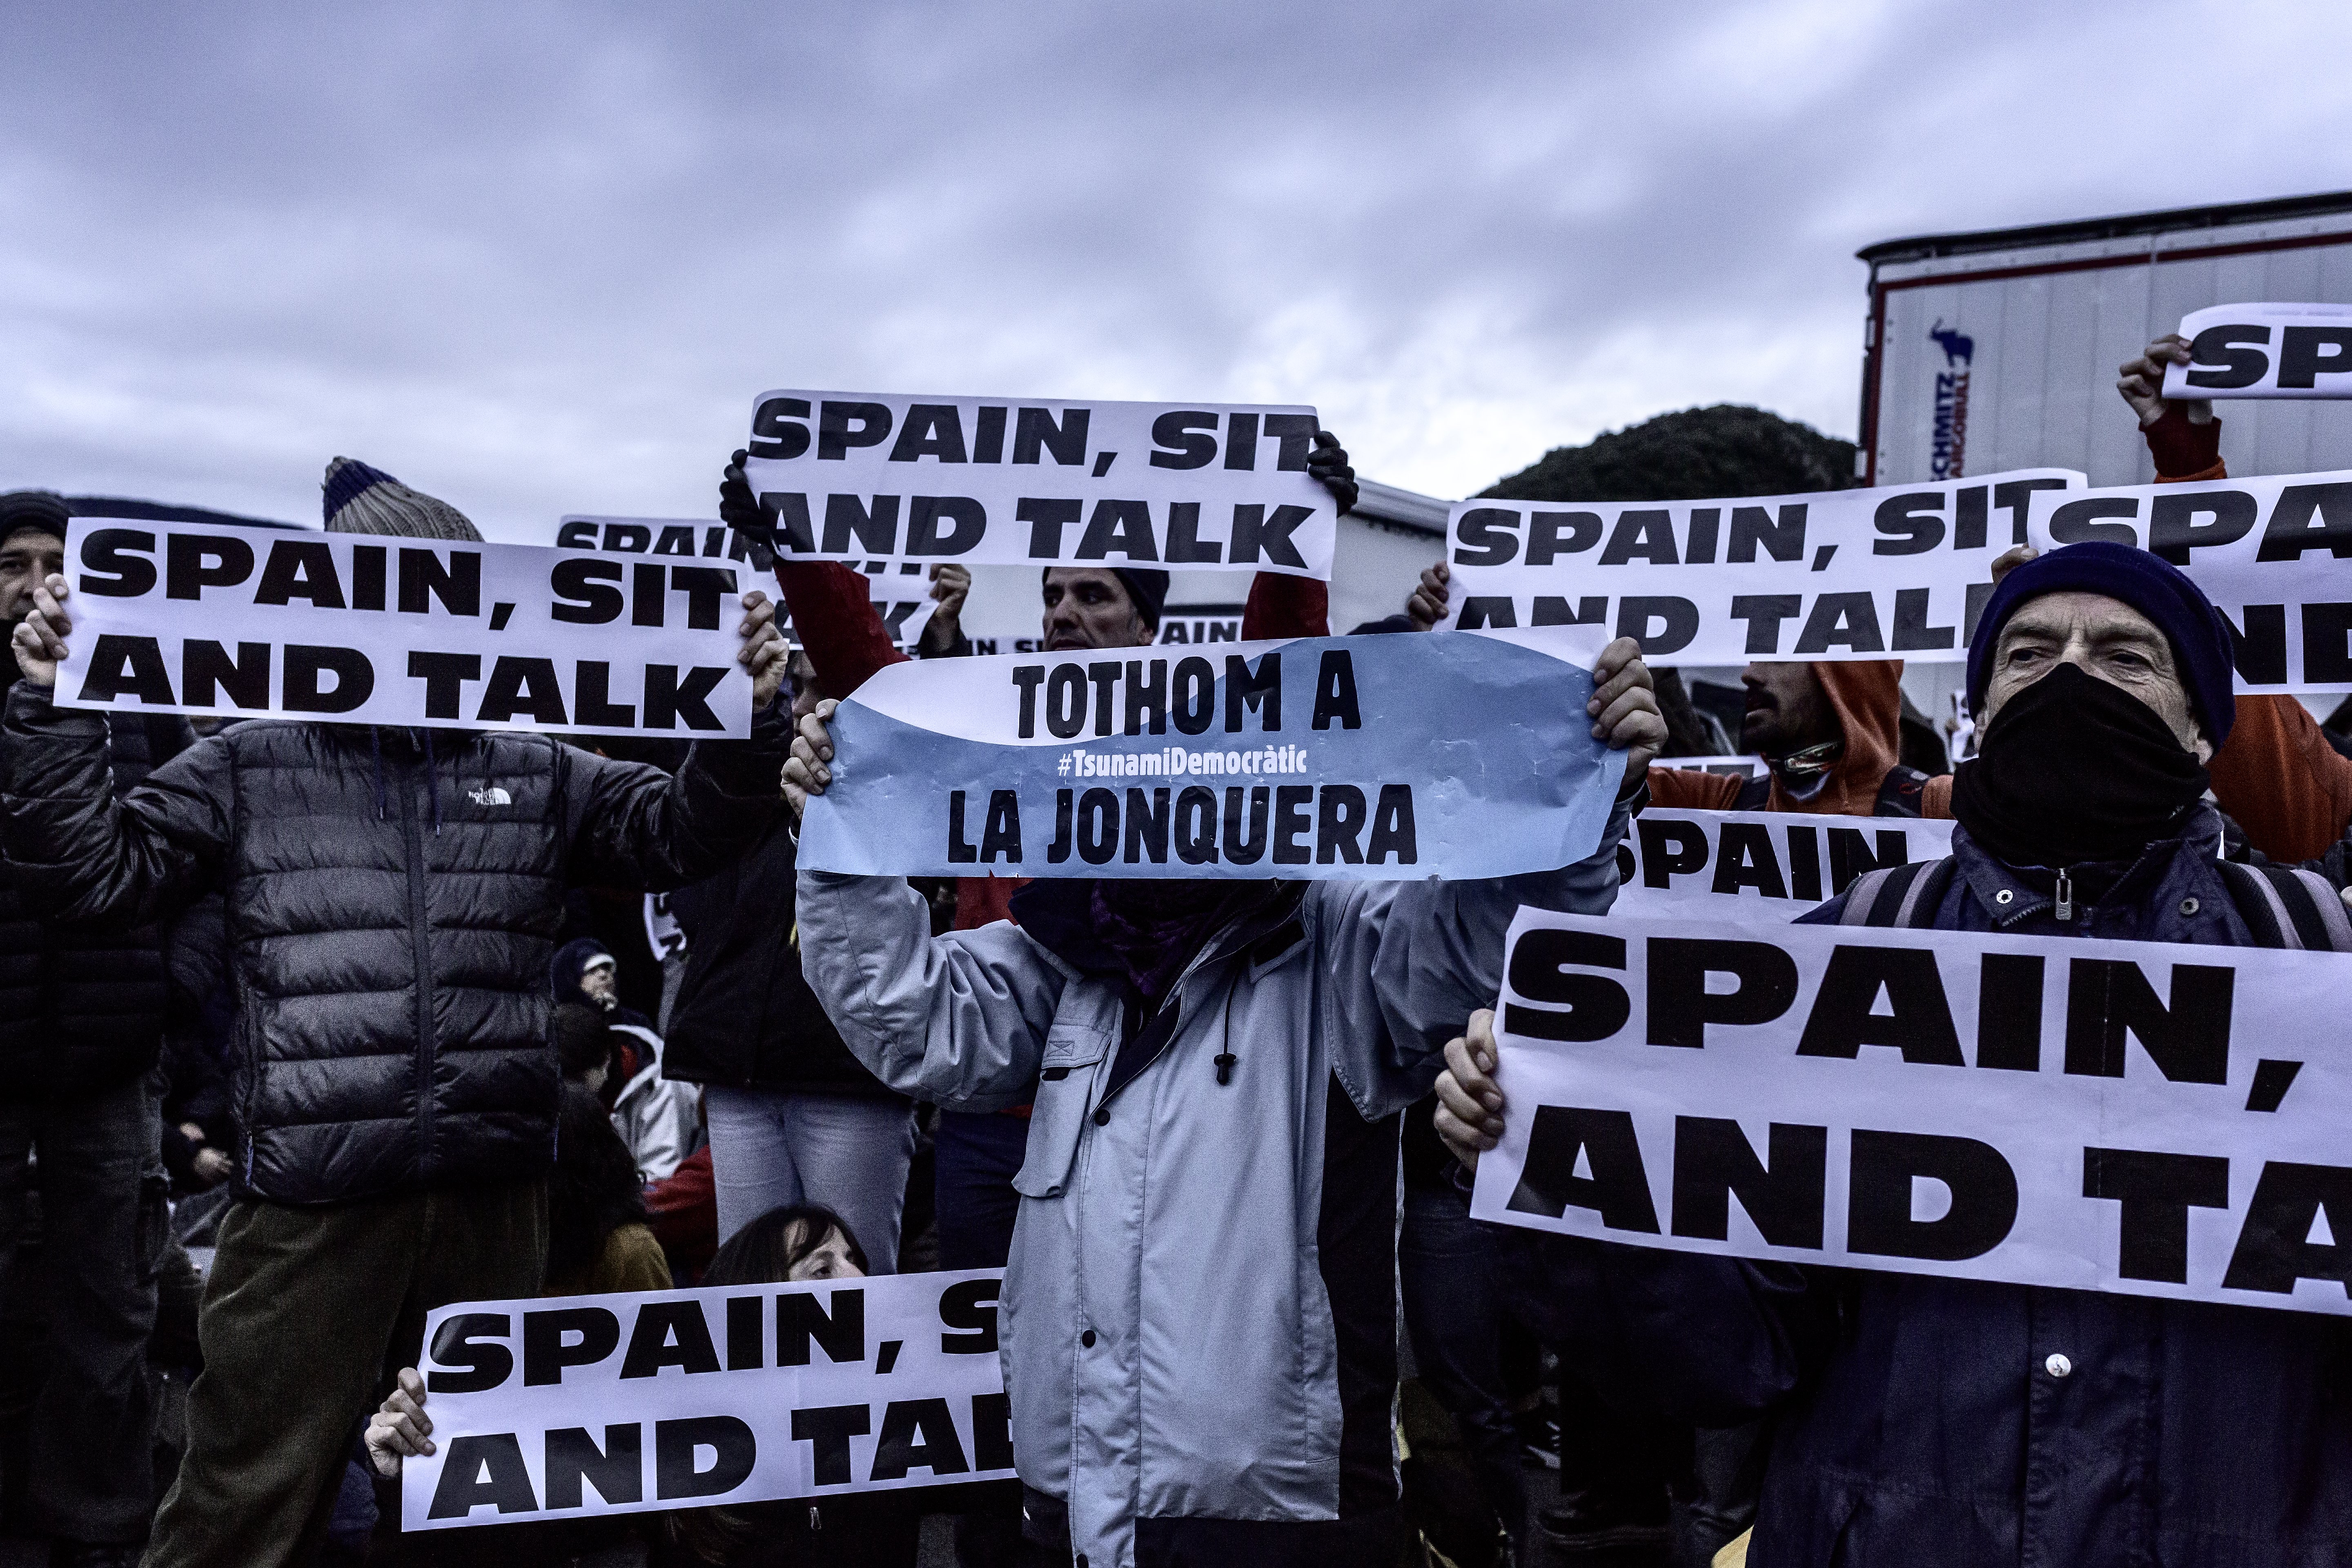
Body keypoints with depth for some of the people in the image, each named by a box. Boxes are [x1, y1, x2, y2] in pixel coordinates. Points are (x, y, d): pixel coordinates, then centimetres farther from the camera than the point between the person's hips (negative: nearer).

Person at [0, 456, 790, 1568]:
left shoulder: (537, 775, 11)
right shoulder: (247, 768, 7)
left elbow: (681, 833, 8)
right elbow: (94, 869, 5)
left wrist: (748, 721, -10)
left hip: (493, 1189, 3)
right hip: (310, 1197, -2)